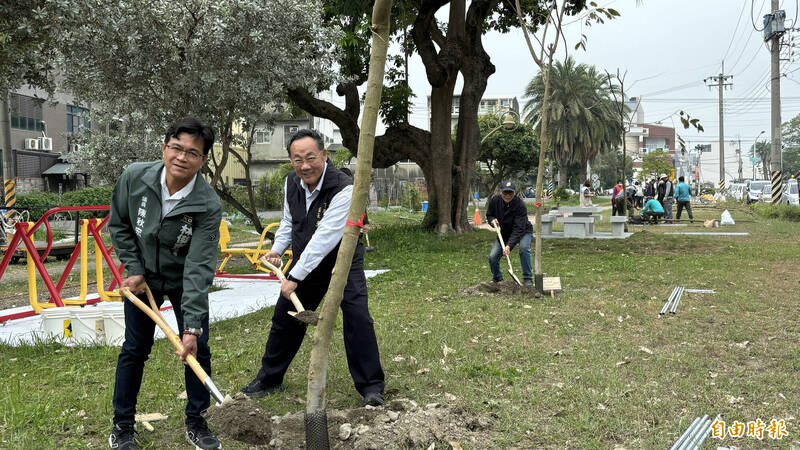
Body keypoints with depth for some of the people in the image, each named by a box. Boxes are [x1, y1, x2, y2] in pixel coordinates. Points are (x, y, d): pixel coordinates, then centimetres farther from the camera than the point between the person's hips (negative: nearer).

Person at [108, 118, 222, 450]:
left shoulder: (208, 206, -29)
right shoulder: (134, 178, -21)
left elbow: (198, 268, -32)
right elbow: (118, 225, -2)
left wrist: (192, 327, -34)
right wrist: (134, 269, -9)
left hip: (184, 281, -1)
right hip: (143, 277, 1)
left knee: (197, 348, -1)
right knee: (134, 350, 6)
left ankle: (195, 422, 19)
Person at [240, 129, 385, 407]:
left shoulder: (344, 189, -29)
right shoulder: (291, 183, -5)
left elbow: (324, 238, -33)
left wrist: (295, 277, -33)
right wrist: (277, 248, -1)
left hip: (343, 262, -6)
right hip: (305, 263, 6)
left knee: (357, 319, -18)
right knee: (285, 318, 11)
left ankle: (371, 388, -4)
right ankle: (269, 379, 30)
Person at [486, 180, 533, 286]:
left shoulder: (520, 205, -31)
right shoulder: (495, 201, -17)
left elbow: (518, 229, -35)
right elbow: (489, 215, 4)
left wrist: (509, 245, -45)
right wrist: (492, 220, -21)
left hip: (523, 231, -4)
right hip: (504, 233, 4)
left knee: (524, 248, -33)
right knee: (493, 256, -11)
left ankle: (528, 278, -16)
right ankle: (497, 278, 19)